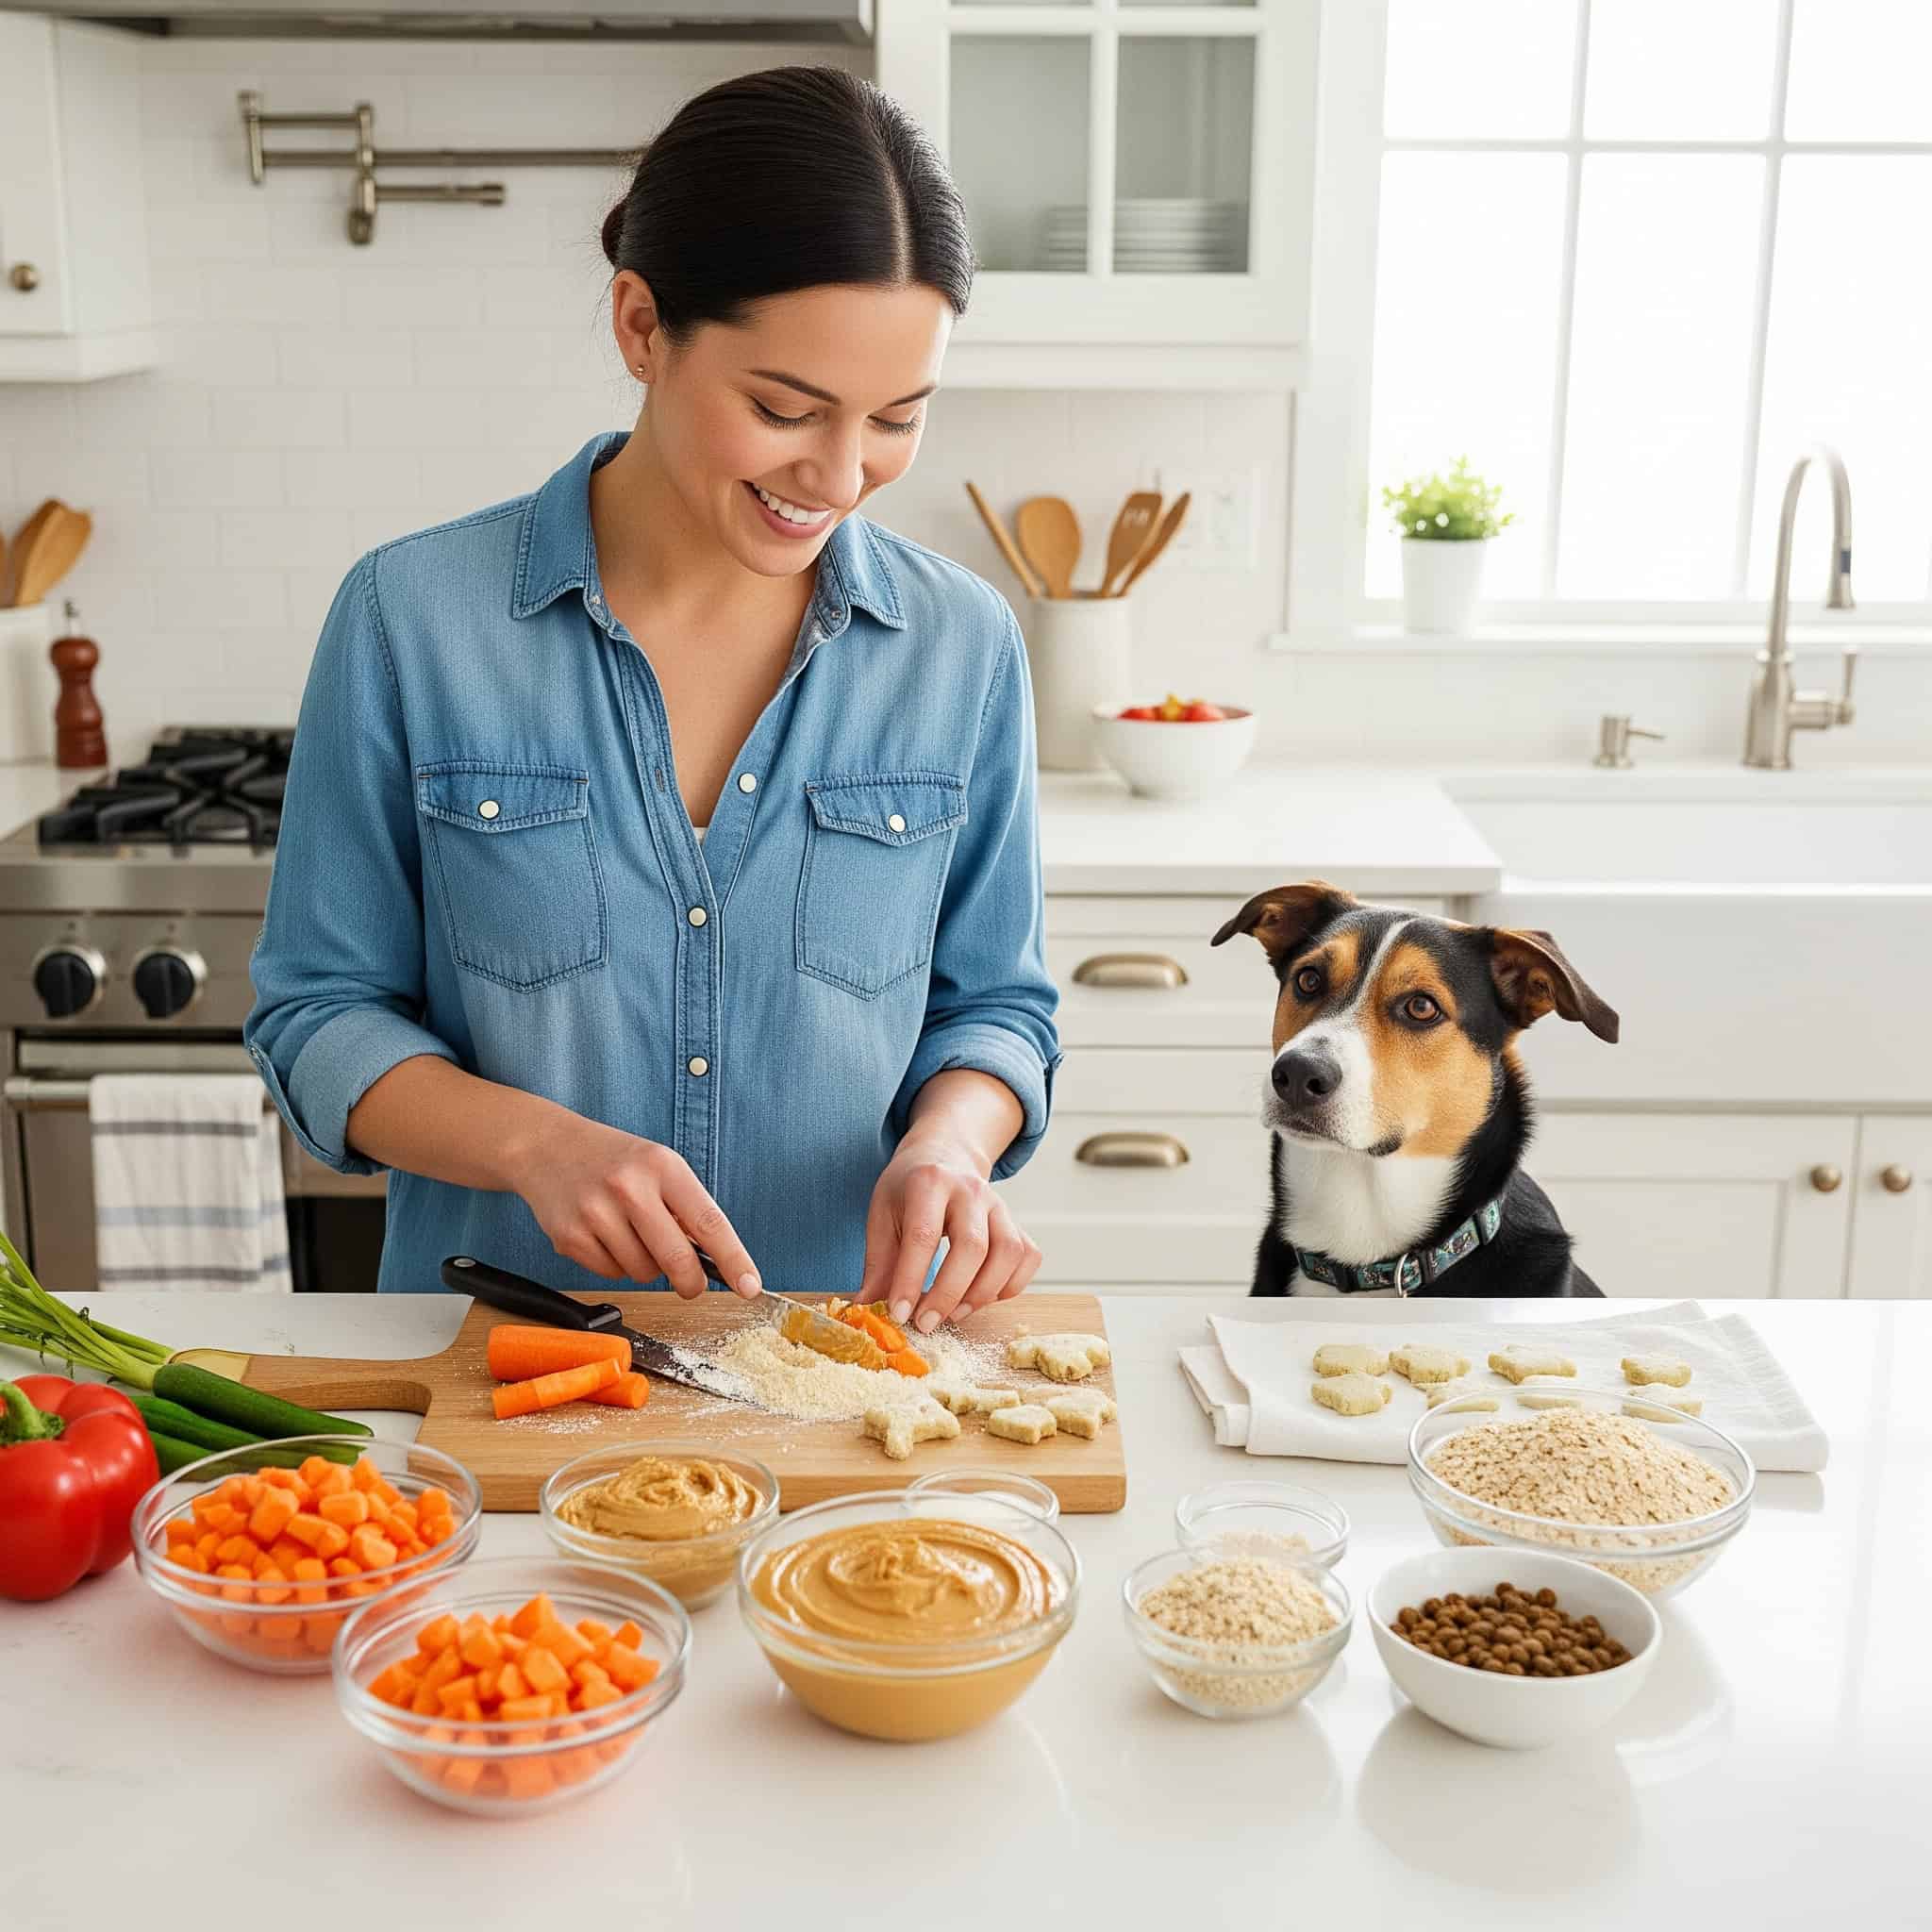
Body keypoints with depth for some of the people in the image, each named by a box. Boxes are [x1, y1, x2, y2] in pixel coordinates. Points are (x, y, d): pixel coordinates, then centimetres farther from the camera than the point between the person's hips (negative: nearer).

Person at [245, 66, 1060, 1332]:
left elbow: (994, 1003, 10)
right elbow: (320, 1016, 0)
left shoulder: (965, 645, 0)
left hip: (846, 1358, 1)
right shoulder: (412, 617, -6)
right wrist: (536, 1143, -17)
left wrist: (946, 1144, -12)